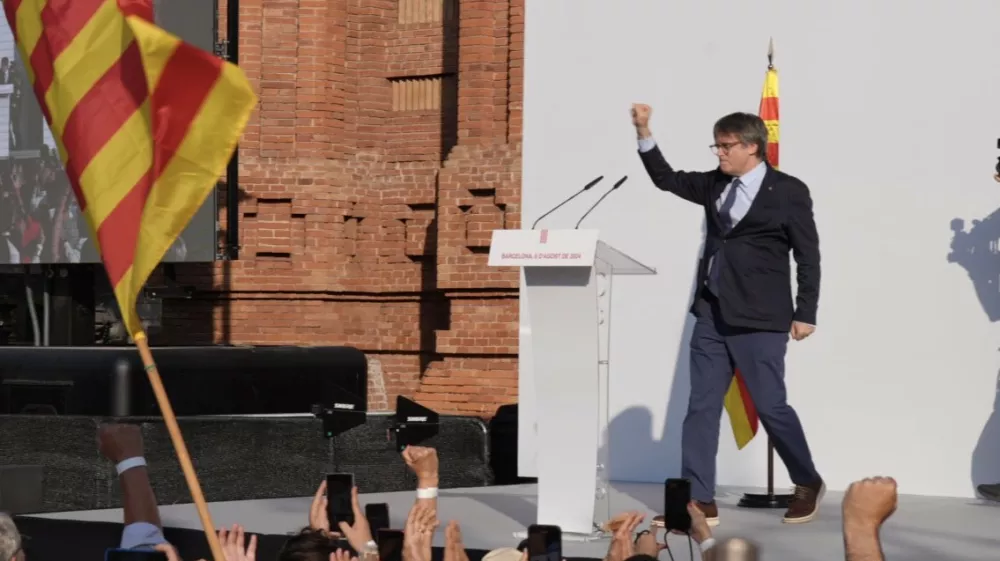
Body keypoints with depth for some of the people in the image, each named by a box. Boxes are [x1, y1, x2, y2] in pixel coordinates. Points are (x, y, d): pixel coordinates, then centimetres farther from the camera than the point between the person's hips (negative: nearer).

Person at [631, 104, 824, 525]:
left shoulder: (788, 191, -5)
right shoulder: (714, 184, 10)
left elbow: (808, 256, -4)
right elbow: (666, 179, 17)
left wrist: (805, 313, -7)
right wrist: (643, 133, 3)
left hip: (759, 320, -6)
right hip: (712, 316, 6)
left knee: (770, 406, -1)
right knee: (702, 407, 2)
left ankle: (808, 484, 20)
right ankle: (699, 502, 3)